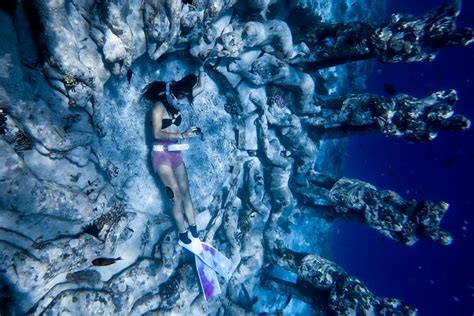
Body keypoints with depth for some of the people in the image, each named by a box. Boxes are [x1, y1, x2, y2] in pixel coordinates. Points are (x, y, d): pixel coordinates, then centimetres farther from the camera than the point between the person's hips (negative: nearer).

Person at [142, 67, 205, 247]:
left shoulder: (177, 103, 8)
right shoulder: (159, 106, -11)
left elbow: (201, 87, 12)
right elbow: (157, 133, -23)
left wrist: (201, 68, 6)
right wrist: (182, 135, -31)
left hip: (175, 153, 7)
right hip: (161, 154, -6)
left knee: (185, 192, 4)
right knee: (176, 195, -10)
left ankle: (194, 234, 12)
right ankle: (184, 238, 1)